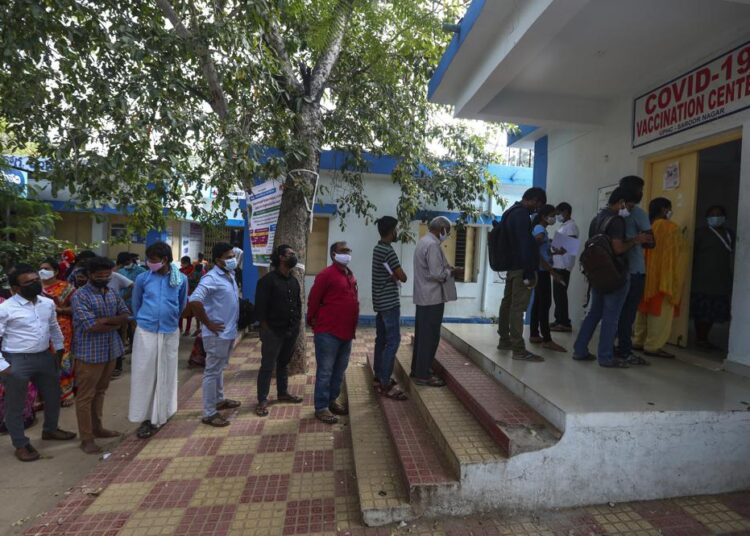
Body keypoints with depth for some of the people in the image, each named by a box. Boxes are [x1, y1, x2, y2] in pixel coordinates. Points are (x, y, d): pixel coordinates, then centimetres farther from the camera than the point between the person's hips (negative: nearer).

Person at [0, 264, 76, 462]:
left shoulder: (48, 303, 2)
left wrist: (59, 349, 16)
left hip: (44, 357, 6)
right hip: (17, 361, -6)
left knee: (53, 395, 20)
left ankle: (50, 429, 43)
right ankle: (21, 444, 28)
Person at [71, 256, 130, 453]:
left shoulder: (113, 293, 7)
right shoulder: (80, 296, -15)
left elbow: (126, 316, 1)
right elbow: (92, 326, -22)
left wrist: (107, 320, -16)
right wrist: (116, 324, -8)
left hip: (111, 350, 7)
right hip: (90, 353, -7)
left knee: (100, 392, 19)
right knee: (85, 396, 5)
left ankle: (97, 427, 33)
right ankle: (86, 438, 14)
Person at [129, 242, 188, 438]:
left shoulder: (181, 279, -5)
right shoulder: (143, 278, -5)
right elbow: (136, 304, 11)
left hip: (170, 333, 0)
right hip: (145, 332, 0)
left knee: (165, 375, 9)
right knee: (144, 374, 3)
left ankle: (159, 417, 24)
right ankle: (146, 417, 16)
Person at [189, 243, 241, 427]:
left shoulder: (230, 275, 9)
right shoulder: (212, 278, -19)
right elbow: (194, 300, -32)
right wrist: (208, 324, -23)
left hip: (229, 332, 9)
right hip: (218, 334, -9)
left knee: (219, 369, 22)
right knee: (212, 371, 1)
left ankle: (219, 400, 38)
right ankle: (209, 413, 10)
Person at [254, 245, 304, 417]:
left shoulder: (294, 281, 10)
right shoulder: (268, 280, -12)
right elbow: (260, 307, -13)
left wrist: (297, 323, 11)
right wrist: (267, 329, -12)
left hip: (291, 330, 7)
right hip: (273, 331, -6)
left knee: (284, 363, 19)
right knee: (267, 366, 1)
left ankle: (283, 393, 33)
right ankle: (262, 400, 11)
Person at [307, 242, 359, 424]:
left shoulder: (350, 275, 13)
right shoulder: (326, 275, -13)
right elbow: (313, 300, -11)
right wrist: (312, 320, 0)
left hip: (346, 332, 8)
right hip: (328, 332, -8)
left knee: (339, 370, 17)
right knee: (325, 371, 1)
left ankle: (332, 400, 31)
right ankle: (321, 407, 12)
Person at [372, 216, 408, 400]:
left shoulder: (378, 248, 12)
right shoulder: (388, 251, -18)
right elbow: (403, 277, -16)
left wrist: (393, 275, -4)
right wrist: (397, 275, 4)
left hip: (380, 301, 10)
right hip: (390, 302, -10)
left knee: (381, 340, 14)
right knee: (393, 341, -7)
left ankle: (378, 377, 22)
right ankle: (385, 384, -4)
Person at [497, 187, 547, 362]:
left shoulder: (511, 211, 16)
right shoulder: (522, 214, -15)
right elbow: (525, 246, -21)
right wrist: (529, 273, -21)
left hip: (511, 266, 10)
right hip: (521, 268, -10)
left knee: (508, 303, 14)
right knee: (518, 307, -9)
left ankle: (504, 340, 24)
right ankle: (519, 350, -7)